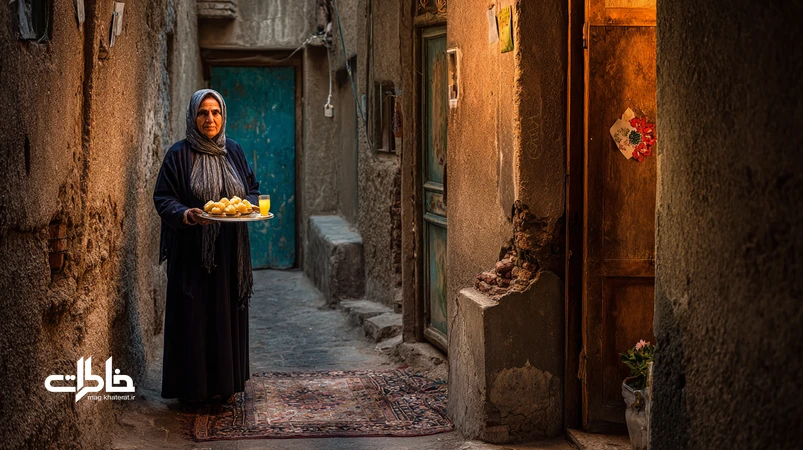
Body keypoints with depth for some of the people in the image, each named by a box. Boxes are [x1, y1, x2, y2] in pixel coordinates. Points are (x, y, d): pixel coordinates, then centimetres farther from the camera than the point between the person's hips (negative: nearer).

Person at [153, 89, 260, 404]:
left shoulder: (234, 151, 9)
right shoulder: (179, 154, -3)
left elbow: (253, 188, 15)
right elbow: (163, 198, -5)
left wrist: (248, 205, -7)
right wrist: (185, 214, -24)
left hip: (230, 252, 4)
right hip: (192, 252, -4)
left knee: (228, 314, 8)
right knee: (193, 316, -1)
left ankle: (226, 381, 19)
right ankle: (193, 386, 8)